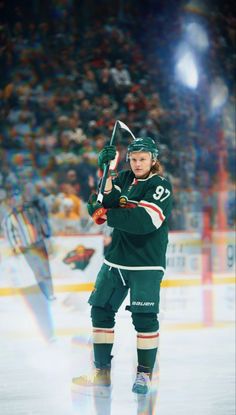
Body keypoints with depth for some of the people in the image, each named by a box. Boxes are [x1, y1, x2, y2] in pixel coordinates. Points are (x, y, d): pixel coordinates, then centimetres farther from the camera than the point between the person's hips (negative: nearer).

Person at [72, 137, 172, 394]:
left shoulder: (160, 186, -10)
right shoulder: (125, 178, 9)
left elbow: (145, 220, -25)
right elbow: (110, 202, -5)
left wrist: (105, 214, -26)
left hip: (146, 262, -6)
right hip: (116, 258, 6)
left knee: (144, 316, -9)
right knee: (101, 310, 6)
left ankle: (144, 374, 4)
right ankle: (102, 371, 14)